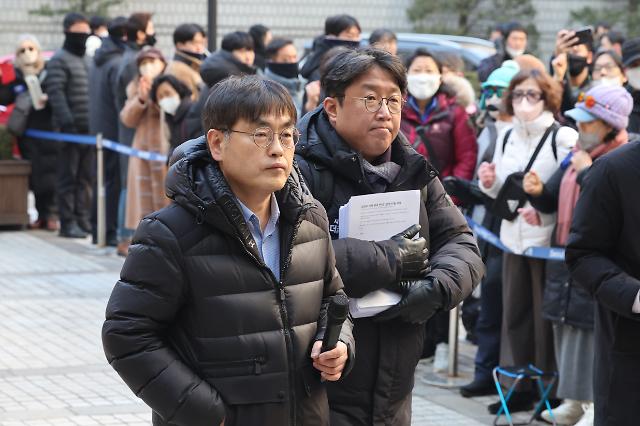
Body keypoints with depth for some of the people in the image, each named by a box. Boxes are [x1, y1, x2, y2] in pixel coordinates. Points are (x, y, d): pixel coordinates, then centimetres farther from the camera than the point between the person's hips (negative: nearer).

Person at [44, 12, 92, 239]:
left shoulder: (87, 60, 18)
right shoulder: (59, 60, -5)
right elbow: (56, 93, -14)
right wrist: (67, 122, -22)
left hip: (90, 128, 7)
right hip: (71, 129, -7)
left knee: (86, 177, 7)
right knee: (69, 177, -2)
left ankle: (83, 218, 12)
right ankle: (68, 222, 0)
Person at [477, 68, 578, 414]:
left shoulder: (564, 137, -7)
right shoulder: (506, 138, 13)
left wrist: (543, 206, -23)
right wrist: (490, 183, -1)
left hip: (548, 240, -6)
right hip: (513, 239, 6)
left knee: (546, 316, -1)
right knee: (514, 314, 10)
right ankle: (519, 386, 19)